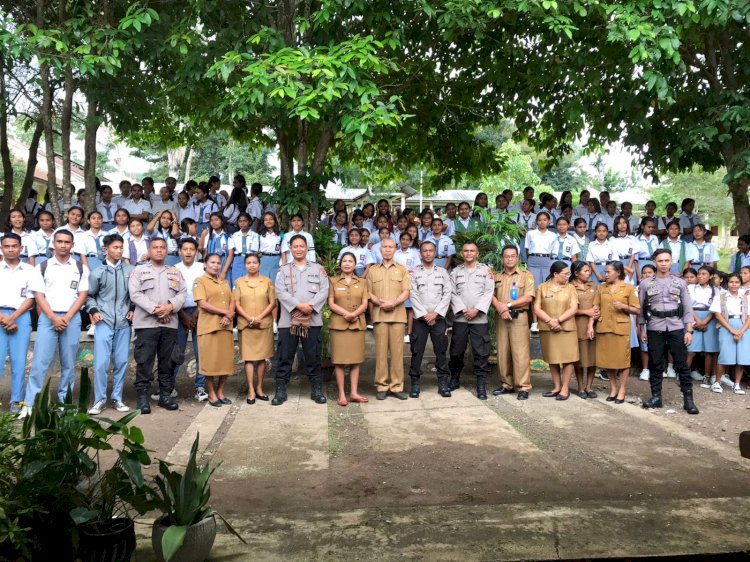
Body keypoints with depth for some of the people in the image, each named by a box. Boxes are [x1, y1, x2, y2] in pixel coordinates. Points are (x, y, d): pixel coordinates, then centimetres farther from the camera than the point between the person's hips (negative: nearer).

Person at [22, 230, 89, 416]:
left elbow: (82, 295, 3)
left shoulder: (81, 268, 9)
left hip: (72, 318, 1)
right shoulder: (43, 267, 8)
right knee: (40, 362, -6)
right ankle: (30, 404, -5)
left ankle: (65, 402, 10)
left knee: (68, 363, 4)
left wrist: (67, 318, -8)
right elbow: (39, 295, 2)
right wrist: (54, 318, -10)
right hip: (47, 318, -1)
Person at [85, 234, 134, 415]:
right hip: (104, 323, -1)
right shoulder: (97, 273, 3)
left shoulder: (130, 270, 5)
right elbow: (89, 295, 11)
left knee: (121, 362, 6)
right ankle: (100, 400, 5)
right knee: (101, 363, -6)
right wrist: (93, 311, -4)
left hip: (123, 323, 2)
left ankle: (117, 398, 17)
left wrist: (132, 309, 4)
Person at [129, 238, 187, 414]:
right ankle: (142, 396, 1)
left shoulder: (175, 272, 17)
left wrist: (170, 307, -11)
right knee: (144, 361, -4)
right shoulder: (139, 270, 7)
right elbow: (135, 294, -5)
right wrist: (154, 309, -15)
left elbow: (182, 293, 8)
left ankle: (166, 395, 14)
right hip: (146, 323, -3)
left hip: (170, 324, 3)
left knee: (168, 361, 6)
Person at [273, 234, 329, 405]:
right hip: (288, 320, 0)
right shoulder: (283, 270, 10)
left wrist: (310, 306, -15)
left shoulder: (318, 269, 11)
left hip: (312, 320, 0)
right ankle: (280, 391, 8)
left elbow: (324, 291, 0)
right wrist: (299, 306, -16)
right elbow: (281, 293, -4)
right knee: (285, 357, 2)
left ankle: (317, 390, 12)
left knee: (313, 357, 4)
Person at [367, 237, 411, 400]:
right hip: (379, 315, 0)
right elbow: (369, 292, 6)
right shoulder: (372, 270, 12)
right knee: (381, 350, 0)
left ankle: (397, 386, 5)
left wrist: (394, 302, -15)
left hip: (398, 314, 0)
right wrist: (379, 302, -13)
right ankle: (381, 386, 5)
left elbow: (406, 292, 3)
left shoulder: (402, 270, 11)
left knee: (397, 350, 0)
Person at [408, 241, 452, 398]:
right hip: (420, 318, -1)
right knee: (417, 351, 0)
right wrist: (424, 315, -10)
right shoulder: (414, 272, 5)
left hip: (438, 318, 1)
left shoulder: (442, 272, 10)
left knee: (441, 351, 1)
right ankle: (415, 383, 7)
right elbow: (413, 296, -2)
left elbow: (447, 294, 2)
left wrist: (436, 313, -9)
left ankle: (443, 383, 7)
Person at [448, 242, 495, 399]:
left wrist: (476, 310, -12)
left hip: (479, 318, -1)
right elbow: (452, 293, 3)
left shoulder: (486, 270, 7)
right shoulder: (455, 271, 11)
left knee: (481, 352, -4)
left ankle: (481, 385, 0)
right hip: (460, 317, 2)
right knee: (456, 351, 6)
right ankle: (455, 379, 23)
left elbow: (489, 292, -1)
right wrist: (463, 310, -10)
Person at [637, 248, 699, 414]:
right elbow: (640, 308, 7)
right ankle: (656, 397, 14)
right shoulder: (645, 284, 4)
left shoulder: (680, 283, 5)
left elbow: (687, 308, 4)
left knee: (682, 364, 0)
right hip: (654, 329, 0)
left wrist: (689, 331, -2)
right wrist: (642, 329, 3)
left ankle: (688, 399, 6)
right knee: (655, 364, 5)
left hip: (676, 328, 0)